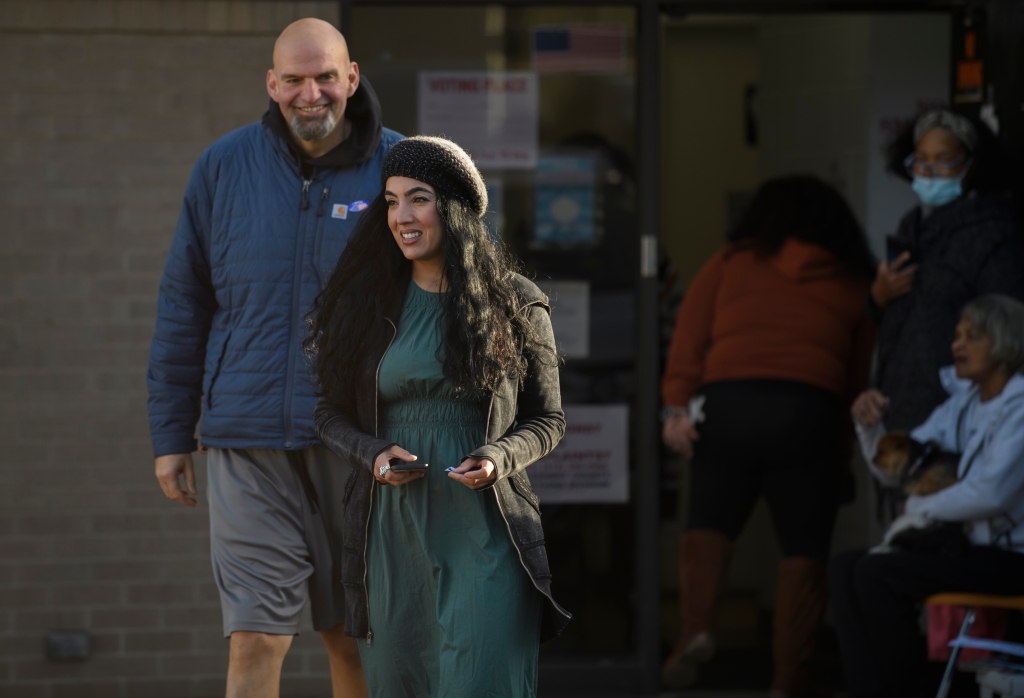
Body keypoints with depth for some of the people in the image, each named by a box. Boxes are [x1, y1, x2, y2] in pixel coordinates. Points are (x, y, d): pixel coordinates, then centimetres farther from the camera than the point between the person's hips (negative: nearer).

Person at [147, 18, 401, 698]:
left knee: (356, 641, 10)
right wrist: (170, 434, 7)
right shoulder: (225, 167, 3)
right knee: (256, 640, -7)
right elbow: (183, 306, 9)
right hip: (251, 443, 0)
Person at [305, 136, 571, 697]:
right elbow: (330, 413, 13)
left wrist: (498, 458, -12)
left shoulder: (515, 306, 2)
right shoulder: (368, 306, 8)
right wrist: (373, 454, -8)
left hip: (484, 533, -3)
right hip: (392, 530, 3)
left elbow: (547, 419, 8)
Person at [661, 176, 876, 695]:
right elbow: (859, 376, 15)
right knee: (804, 548, 8)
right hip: (811, 409, 0)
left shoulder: (730, 263, 17)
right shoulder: (854, 283, 18)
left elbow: (689, 336, 5)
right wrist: (844, 454, 19)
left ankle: (697, 627, -10)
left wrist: (676, 405, 0)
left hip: (726, 399, 0)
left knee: (709, 521, 14)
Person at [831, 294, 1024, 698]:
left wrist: (919, 508, -8)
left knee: (877, 574, -23)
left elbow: (990, 494, -23)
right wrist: (871, 427, -3)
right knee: (844, 568, -4)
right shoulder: (963, 404, 13)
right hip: (974, 547, 9)